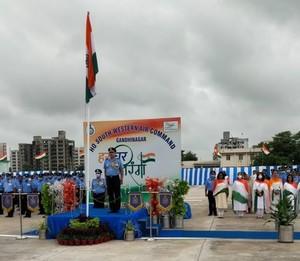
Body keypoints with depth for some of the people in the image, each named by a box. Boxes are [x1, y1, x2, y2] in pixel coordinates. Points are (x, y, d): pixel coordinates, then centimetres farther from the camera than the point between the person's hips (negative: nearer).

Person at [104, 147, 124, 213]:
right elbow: (105, 170, 14)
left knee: (117, 194, -1)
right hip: (109, 178, 2)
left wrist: (121, 179, 1)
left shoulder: (118, 161, 2)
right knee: (110, 194, 5)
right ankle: (112, 208, 13)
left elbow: (122, 170, 6)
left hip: (116, 178, -2)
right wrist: (106, 178, 11)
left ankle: (117, 208, 7)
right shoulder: (106, 161, 8)